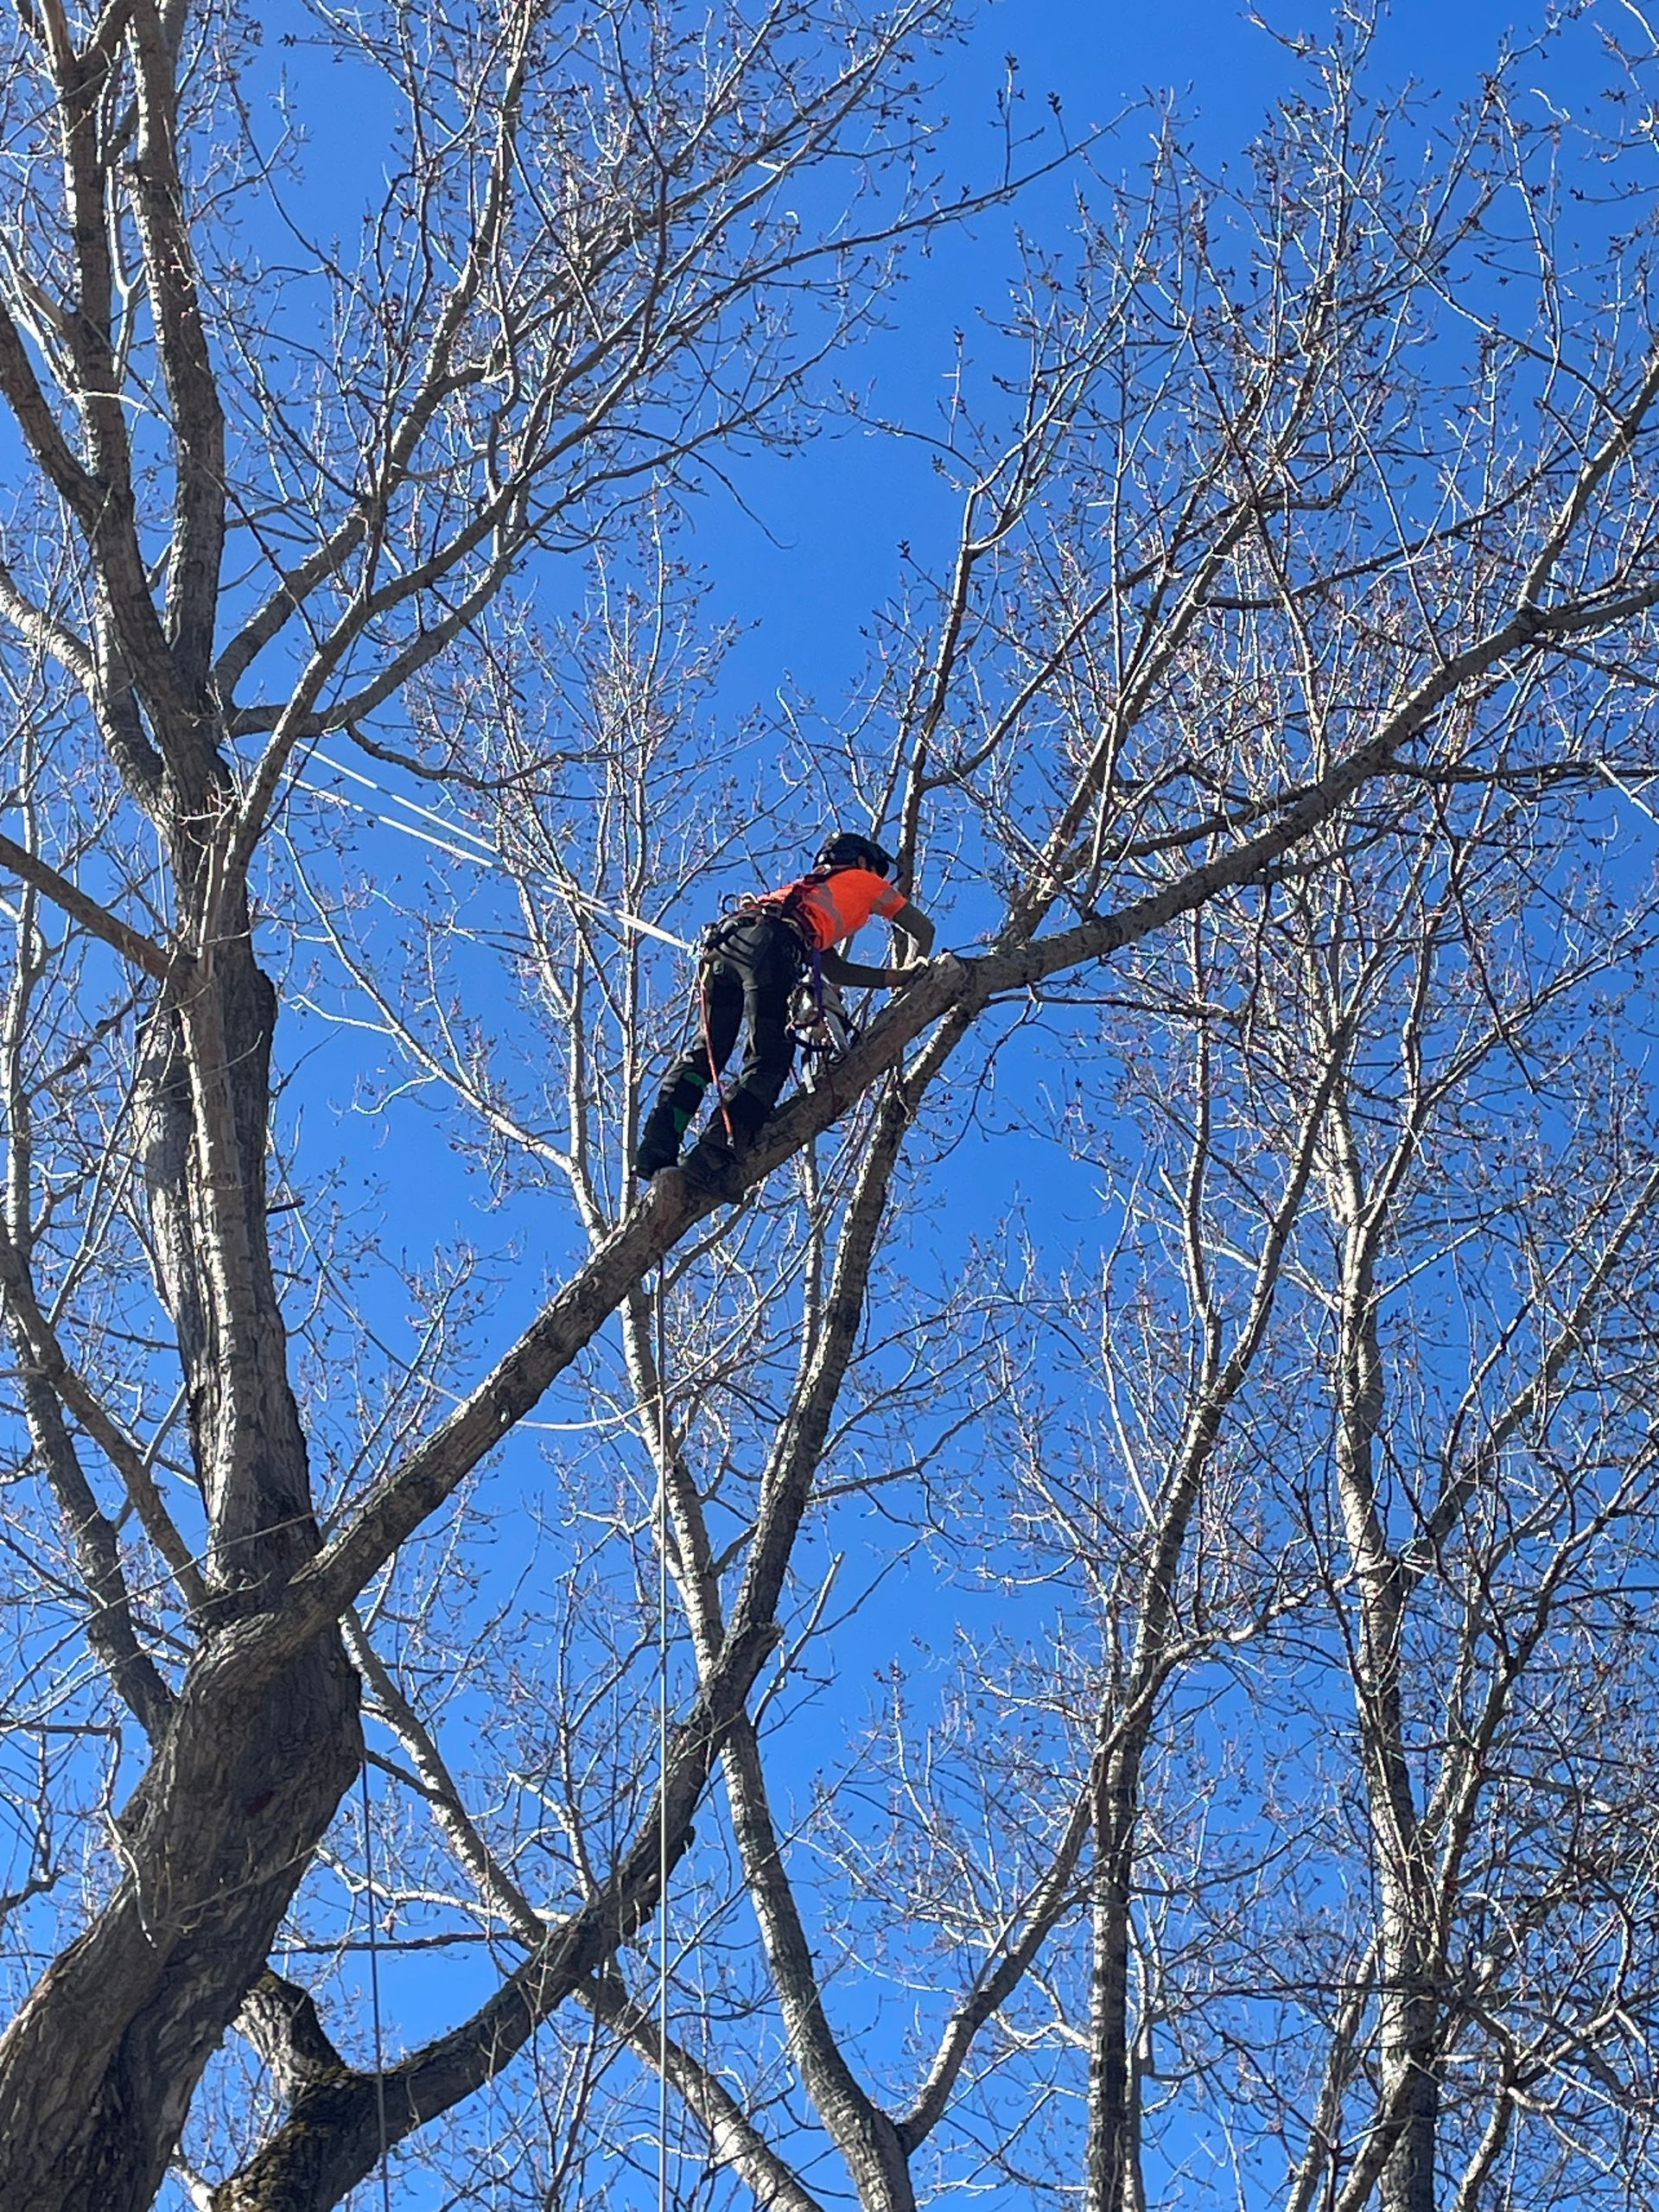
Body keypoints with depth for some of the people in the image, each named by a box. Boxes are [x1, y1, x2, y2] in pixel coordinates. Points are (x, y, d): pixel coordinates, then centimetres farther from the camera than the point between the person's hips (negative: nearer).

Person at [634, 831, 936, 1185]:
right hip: (771, 945, -7)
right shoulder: (864, 879, 31)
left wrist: (892, 977, 39)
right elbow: (923, 929, 33)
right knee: (769, 1063, -9)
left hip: (724, 938, 7)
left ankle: (655, 1148, -9)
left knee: (706, 1053, 7)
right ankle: (712, 1154, -27)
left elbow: (834, 970, 42)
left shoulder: (809, 888, 45)